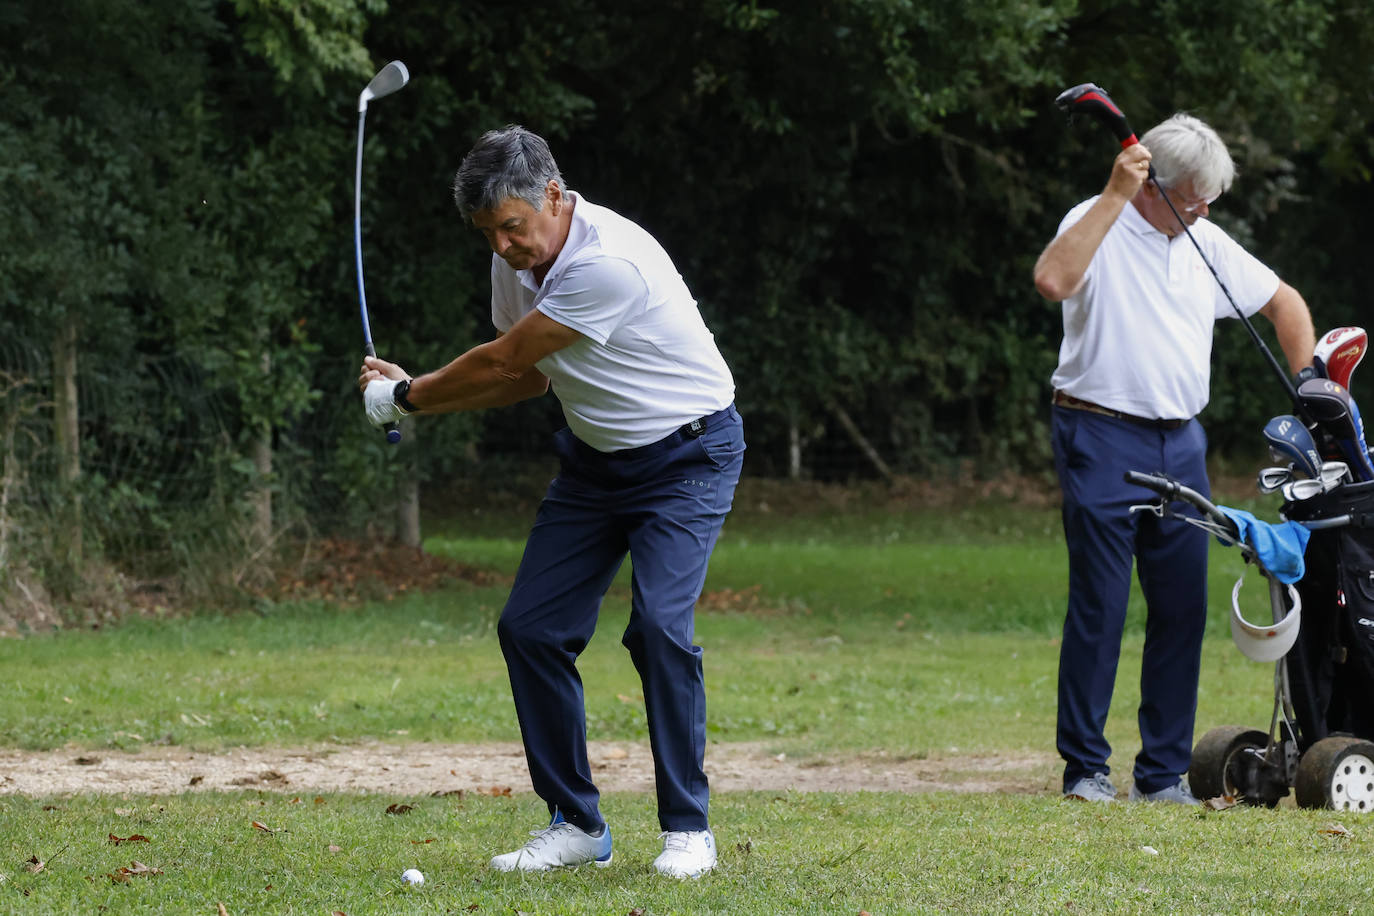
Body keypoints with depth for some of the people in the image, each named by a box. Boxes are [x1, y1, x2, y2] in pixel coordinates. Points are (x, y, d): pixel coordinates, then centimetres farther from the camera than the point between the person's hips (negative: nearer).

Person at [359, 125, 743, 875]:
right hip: (595, 459, 8)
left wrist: (408, 397, -7)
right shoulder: (515, 262, -3)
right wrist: (414, 392, -2)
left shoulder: (608, 264, -31)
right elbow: (526, 376, 11)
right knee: (529, 626, -3)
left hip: (687, 453, -8)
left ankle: (687, 828, -11)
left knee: (659, 625, -23)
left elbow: (502, 361, -22)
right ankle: (576, 824, 7)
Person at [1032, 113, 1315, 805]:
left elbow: (1283, 302, 26)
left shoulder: (1208, 245, 14)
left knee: (1182, 610, 4)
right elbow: (1053, 281, -28)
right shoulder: (1099, 226, -6)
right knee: (1098, 606, -6)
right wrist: (1116, 195, -27)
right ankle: (1084, 768, 1)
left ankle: (1164, 773, 11)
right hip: (1102, 438, -6)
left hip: (1180, 443, 6)